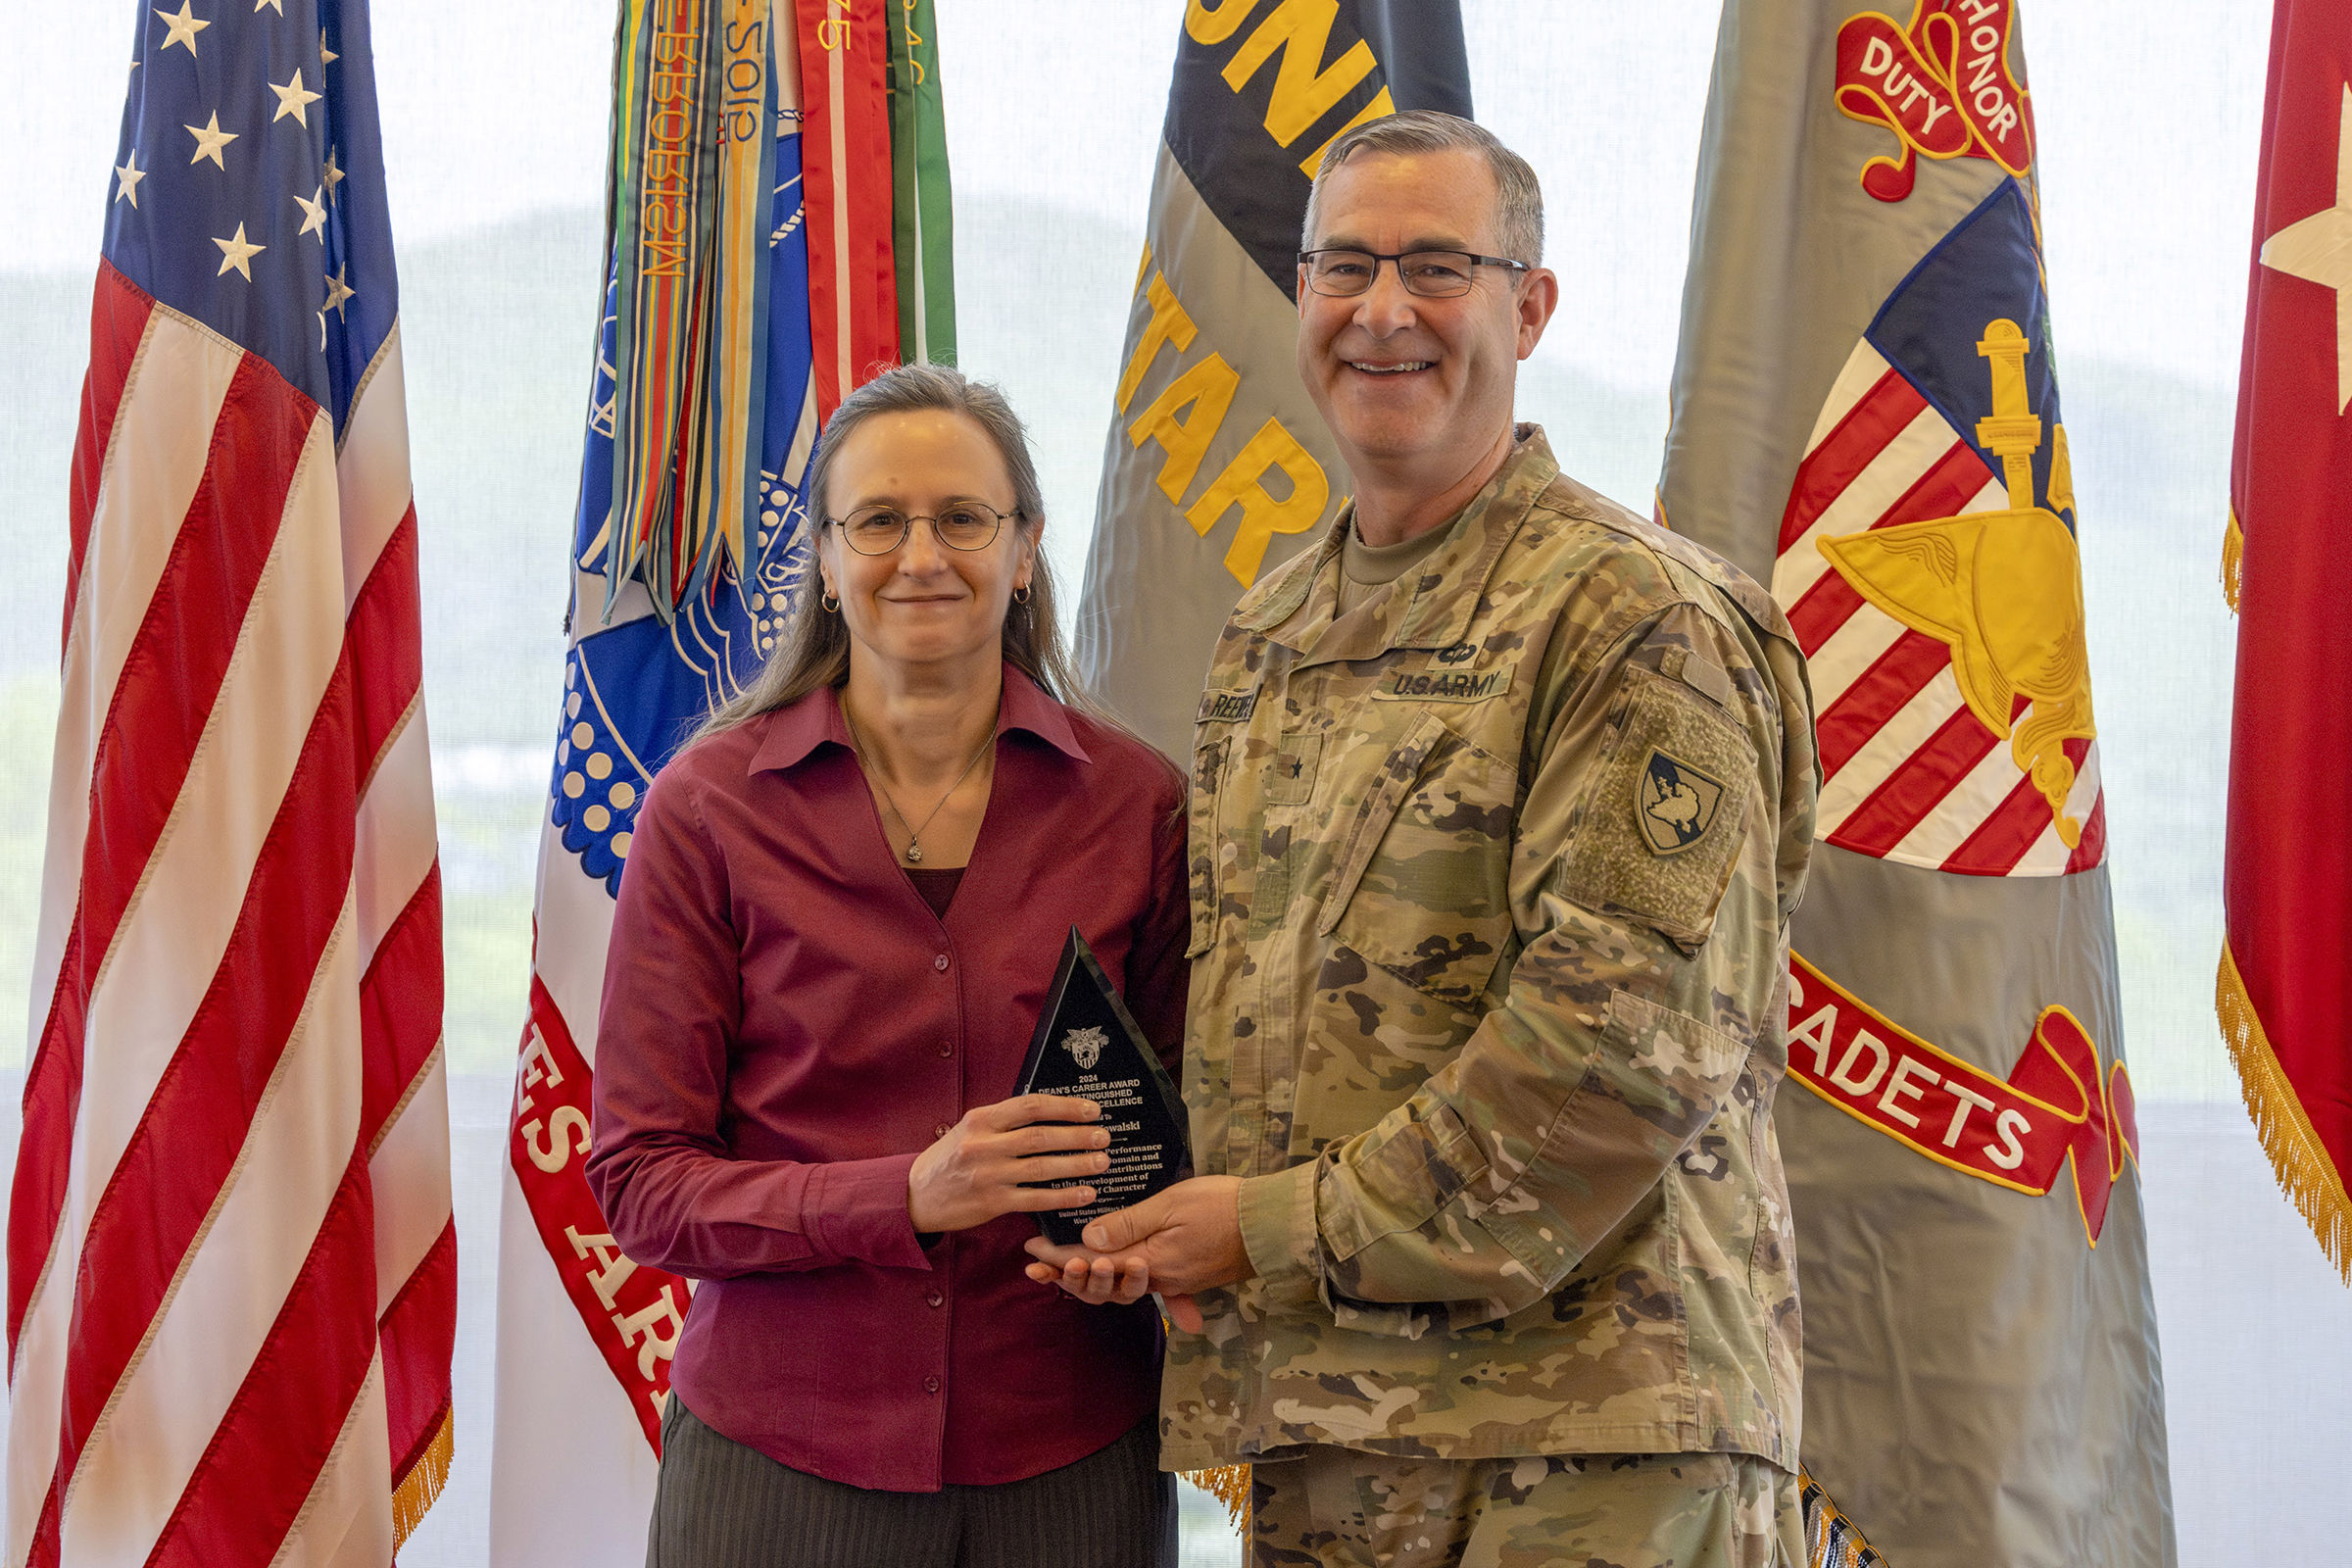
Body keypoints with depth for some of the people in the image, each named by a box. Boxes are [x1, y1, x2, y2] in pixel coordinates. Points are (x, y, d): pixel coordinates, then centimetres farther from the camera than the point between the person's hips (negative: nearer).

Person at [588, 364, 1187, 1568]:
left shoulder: (1136, 803, -2)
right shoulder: (710, 806, -6)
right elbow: (640, 1183, -7)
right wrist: (907, 1195, -21)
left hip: (1066, 1461, 1)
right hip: (779, 1456, -1)